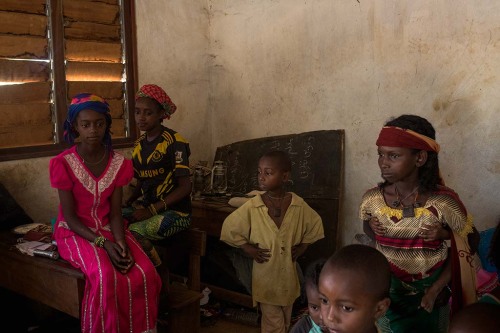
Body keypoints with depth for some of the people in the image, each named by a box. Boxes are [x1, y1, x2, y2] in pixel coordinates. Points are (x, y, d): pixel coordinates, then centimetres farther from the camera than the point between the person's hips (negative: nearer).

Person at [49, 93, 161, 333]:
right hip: (75, 232, -3)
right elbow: (70, 217, -12)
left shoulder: (118, 163, -2)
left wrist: (121, 243, -21)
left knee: (145, 274, -22)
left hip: (109, 229, 4)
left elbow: (115, 213, -2)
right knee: (105, 276, -32)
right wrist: (103, 244, -23)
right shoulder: (63, 163, -13)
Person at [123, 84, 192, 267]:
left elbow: (184, 186, -14)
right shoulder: (139, 144, 11)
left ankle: (157, 271, -3)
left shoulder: (174, 142, -11)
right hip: (147, 206, 7)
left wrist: (152, 210, -19)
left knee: (134, 232, -29)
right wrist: (128, 201, 0)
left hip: (175, 211, -7)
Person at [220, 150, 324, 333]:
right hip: (265, 275, -2)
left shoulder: (298, 205, -9)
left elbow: (315, 224, 8)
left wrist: (302, 247, 0)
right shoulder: (252, 206, -15)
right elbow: (229, 227, -5)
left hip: (288, 274, 3)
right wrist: (248, 248, -8)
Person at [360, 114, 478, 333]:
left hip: (430, 293, -1)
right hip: (386, 293, 2)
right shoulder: (372, 200, -13)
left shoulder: (443, 203, -20)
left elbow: (466, 247, -5)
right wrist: (371, 229, -12)